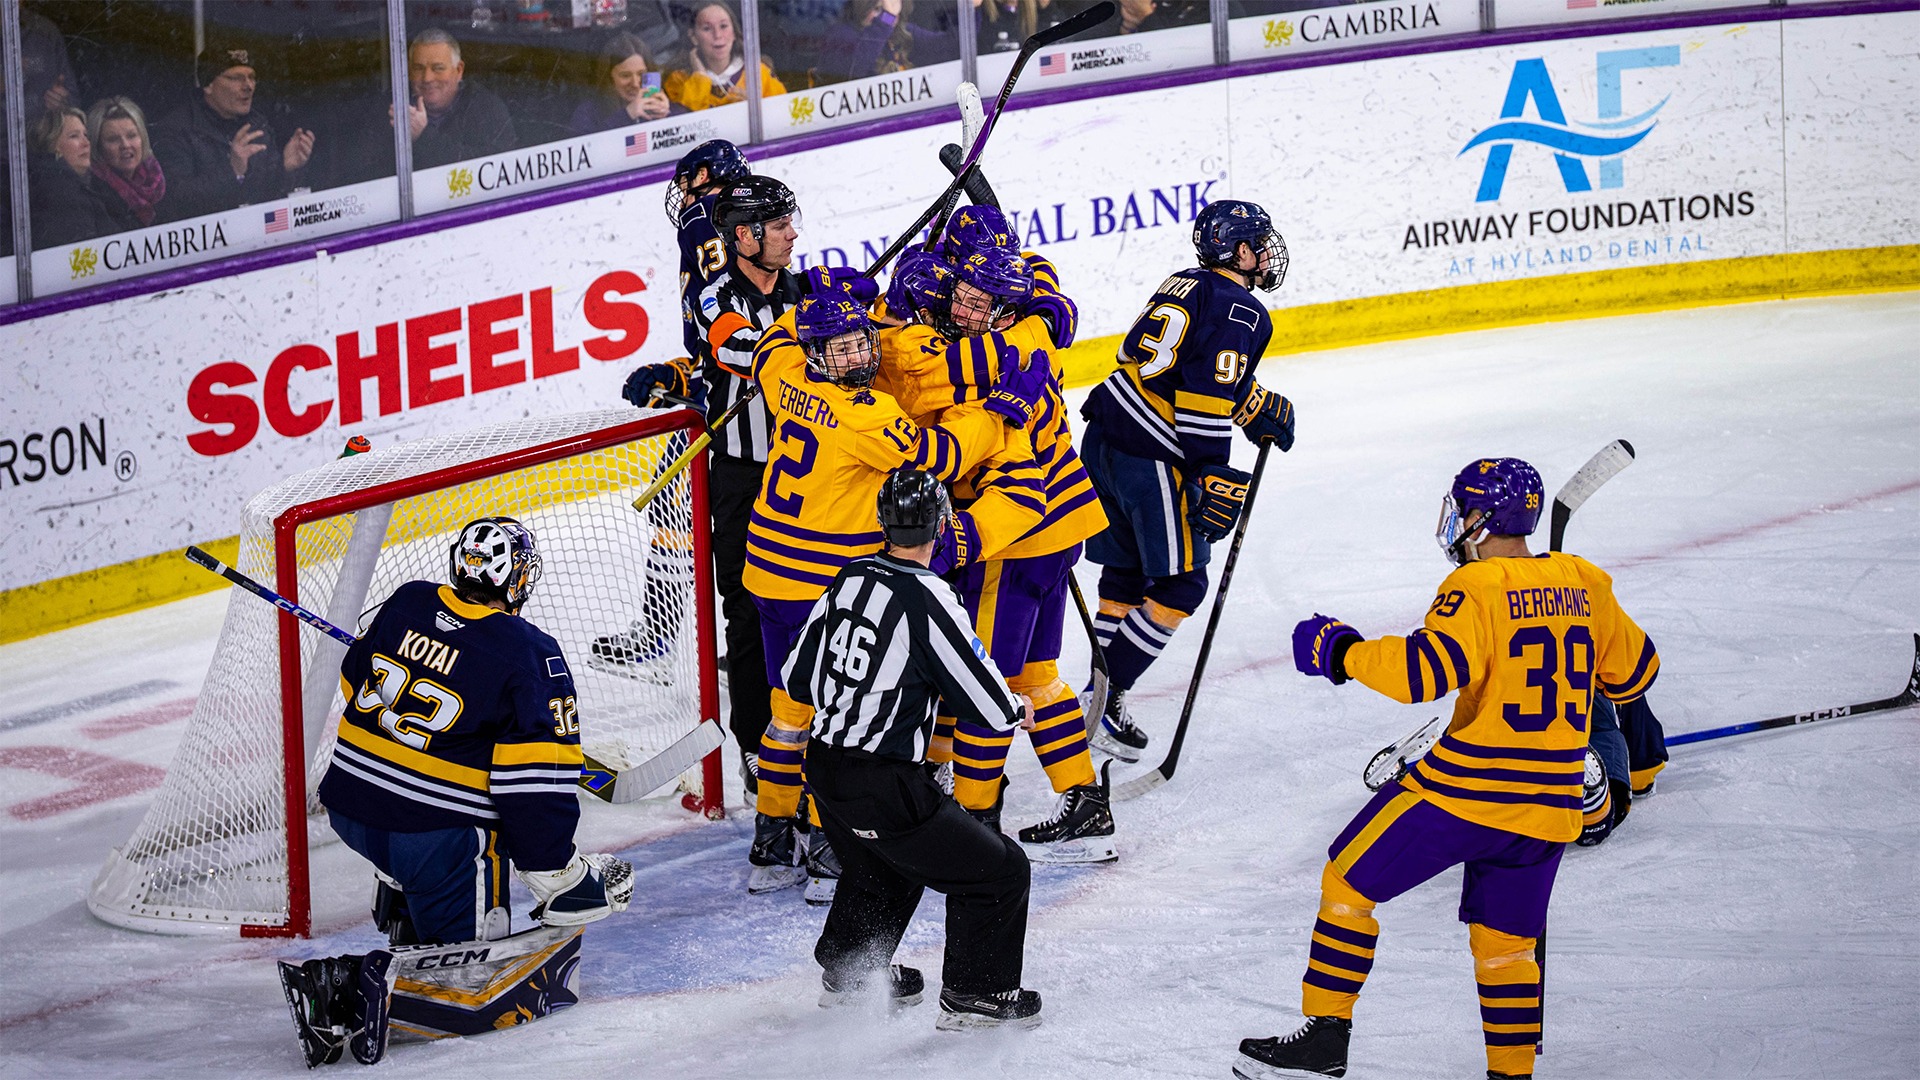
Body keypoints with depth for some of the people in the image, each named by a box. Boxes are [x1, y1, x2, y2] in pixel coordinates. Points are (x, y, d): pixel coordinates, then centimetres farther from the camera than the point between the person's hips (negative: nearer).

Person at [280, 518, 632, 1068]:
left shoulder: (407, 604, 3)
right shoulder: (532, 656, -12)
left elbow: (357, 680, 19)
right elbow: (535, 783, -15)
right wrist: (556, 875, -5)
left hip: (351, 805, 7)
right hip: (441, 832, -7)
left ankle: (400, 913, 37)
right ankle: (361, 988, -24)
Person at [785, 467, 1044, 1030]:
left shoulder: (851, 577, 2)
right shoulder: (927, 599, -20)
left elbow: (798, 677, 12)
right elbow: (986, 702, -15)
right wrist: (1017, 709, 8)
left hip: (823, 769, 8)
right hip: (882, 789, -8)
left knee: (884, 863, 35)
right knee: (999, 871, 5)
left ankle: (845, 970, 47)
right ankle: (973, 995, 11)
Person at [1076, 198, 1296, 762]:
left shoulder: (1186, 286, 16)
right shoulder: (1241, 313, -11)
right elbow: (1205, 401, -20)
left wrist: (1261, 408, 32)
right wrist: (1214, 478, -19)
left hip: (1105, 439, 9)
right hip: (1152, 459, -9)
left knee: (1126, 573, 19)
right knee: (1179, 585, 0)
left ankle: (1101, 691, 24)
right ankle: (1103, 700, -1)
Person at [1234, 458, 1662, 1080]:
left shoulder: (1479, 588, -12)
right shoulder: (1585, 585, 8)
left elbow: (1426, 671, -24)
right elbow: (1633, 672, 17)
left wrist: (1340, 652, -12)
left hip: (1467, 790, -6)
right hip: (1549, 807, 6)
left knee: (1350, 882, 7)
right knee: (1505, 940, 19)